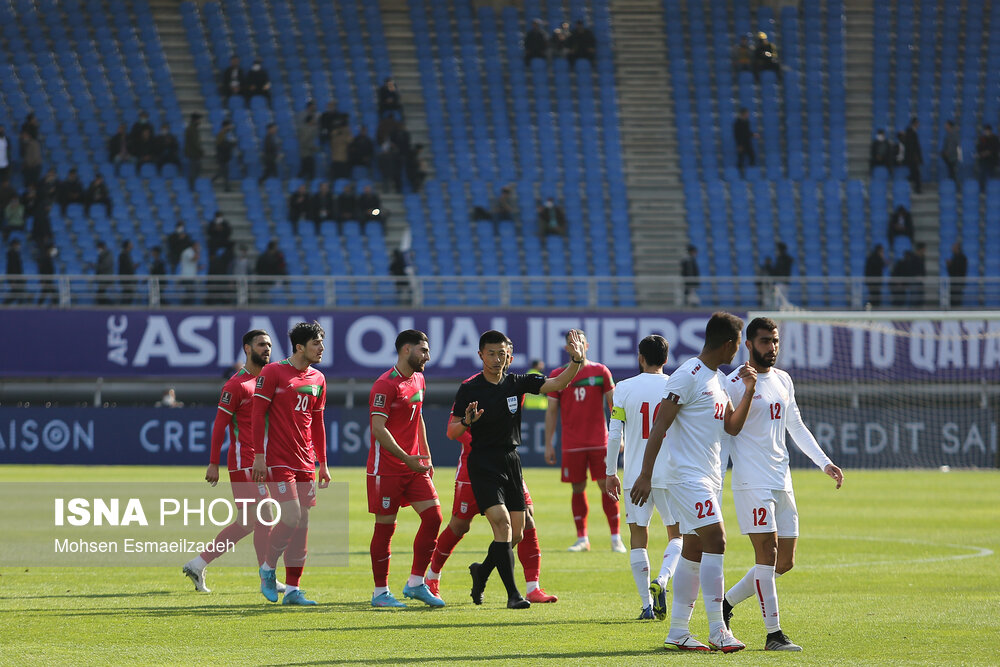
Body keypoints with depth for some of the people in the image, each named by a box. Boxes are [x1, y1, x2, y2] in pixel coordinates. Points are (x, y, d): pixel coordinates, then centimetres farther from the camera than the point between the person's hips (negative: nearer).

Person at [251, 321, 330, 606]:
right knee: (291, 518, -16)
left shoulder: (318, 379, 13)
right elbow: (257, 413, -7)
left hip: (304, 462, 6)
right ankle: (268, 567, 7)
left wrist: (323, 463, 17)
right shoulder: (273, 372, -6)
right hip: (278, 461, -6)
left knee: (302, 522, 3)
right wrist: (259, 454, -13)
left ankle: (292, 589, 7)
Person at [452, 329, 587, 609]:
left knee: (516, 534, 6)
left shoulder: (516, 383, 5)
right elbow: (451, 432, -4)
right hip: (483, 464, -5)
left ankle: (482, 571, 33)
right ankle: (513, 594, -17)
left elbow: (557, 384, -2)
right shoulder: (469, 389, -5)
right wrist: (466, 422, -26)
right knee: (502, 523, -19)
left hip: (511, 461, 5)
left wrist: (576, 361, -18)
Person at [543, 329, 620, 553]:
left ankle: (616, 538, 3)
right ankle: (582, 539, 9)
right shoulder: (558, 375, 5)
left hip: (599, 440, -1)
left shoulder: (600, 371, 4)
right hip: (572, 443, 1)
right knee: (578, 488, 2)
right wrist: (548, 444, 3)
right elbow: (551, 411, 7)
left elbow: (614, 404, 6)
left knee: (606, 486, -3)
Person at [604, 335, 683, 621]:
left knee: (638, 538, 8)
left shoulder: (624, 388, -1)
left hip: (635, 477, 0)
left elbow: (614, 435, -2)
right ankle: (661, 581, -13)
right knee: (677, 535, 12)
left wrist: (610, 472, 8)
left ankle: (647, 604, 4)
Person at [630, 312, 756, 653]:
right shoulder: (688, 376, -13)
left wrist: (749, 391, 4)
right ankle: (717, 630, -15)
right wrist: (645, 475, -19)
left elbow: (732, 426, 17)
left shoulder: (719, 379, 16)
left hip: (708, 478, 10)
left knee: (693, 550, 9)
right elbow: (659, 426, -15)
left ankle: (678, 631, 13)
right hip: (685, 474, -10)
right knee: (715, 541, -15)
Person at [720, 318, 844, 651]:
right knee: (767, 553, -11)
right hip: (751, 482, -8)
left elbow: (796, 427, 23)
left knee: (784, 561, 8)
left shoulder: (783, 380, 15)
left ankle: (726, 603, 23)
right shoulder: (735, 383, -7)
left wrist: (824, 462, 17)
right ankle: (774, 634, -9)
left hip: (781, 481, 8)